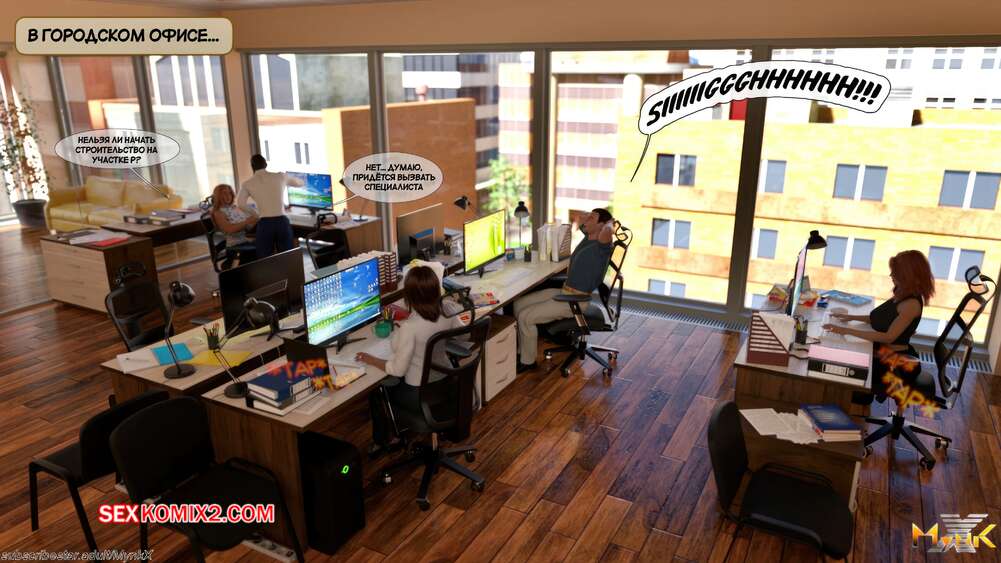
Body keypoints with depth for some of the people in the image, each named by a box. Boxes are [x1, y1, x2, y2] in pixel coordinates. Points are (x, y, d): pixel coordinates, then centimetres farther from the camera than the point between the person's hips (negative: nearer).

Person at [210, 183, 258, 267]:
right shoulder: (218, 213, 0)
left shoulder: (236, 207, 17)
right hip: (236, 245, -6)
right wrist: (247, 222, -24)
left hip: (250, 239, 6)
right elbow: (229, 229, -17)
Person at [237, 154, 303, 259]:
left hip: (264, 224, -1)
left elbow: (241, 204, -7)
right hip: (282, 222, 1)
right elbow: (300, 183, 27)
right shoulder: (280, 176, 9)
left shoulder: (247, 184, 7)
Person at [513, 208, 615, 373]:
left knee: (525, 317, -16)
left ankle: (527, 361, 3)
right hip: (564, 291, 10)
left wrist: (610, 222, -25)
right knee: (519, 304, 7)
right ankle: (522, 351, 18)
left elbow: (606, 234, -45)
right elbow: (582, 223, 33)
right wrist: (592, 214, 15)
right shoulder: (588, 237, 8)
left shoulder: (602, 246, -19)